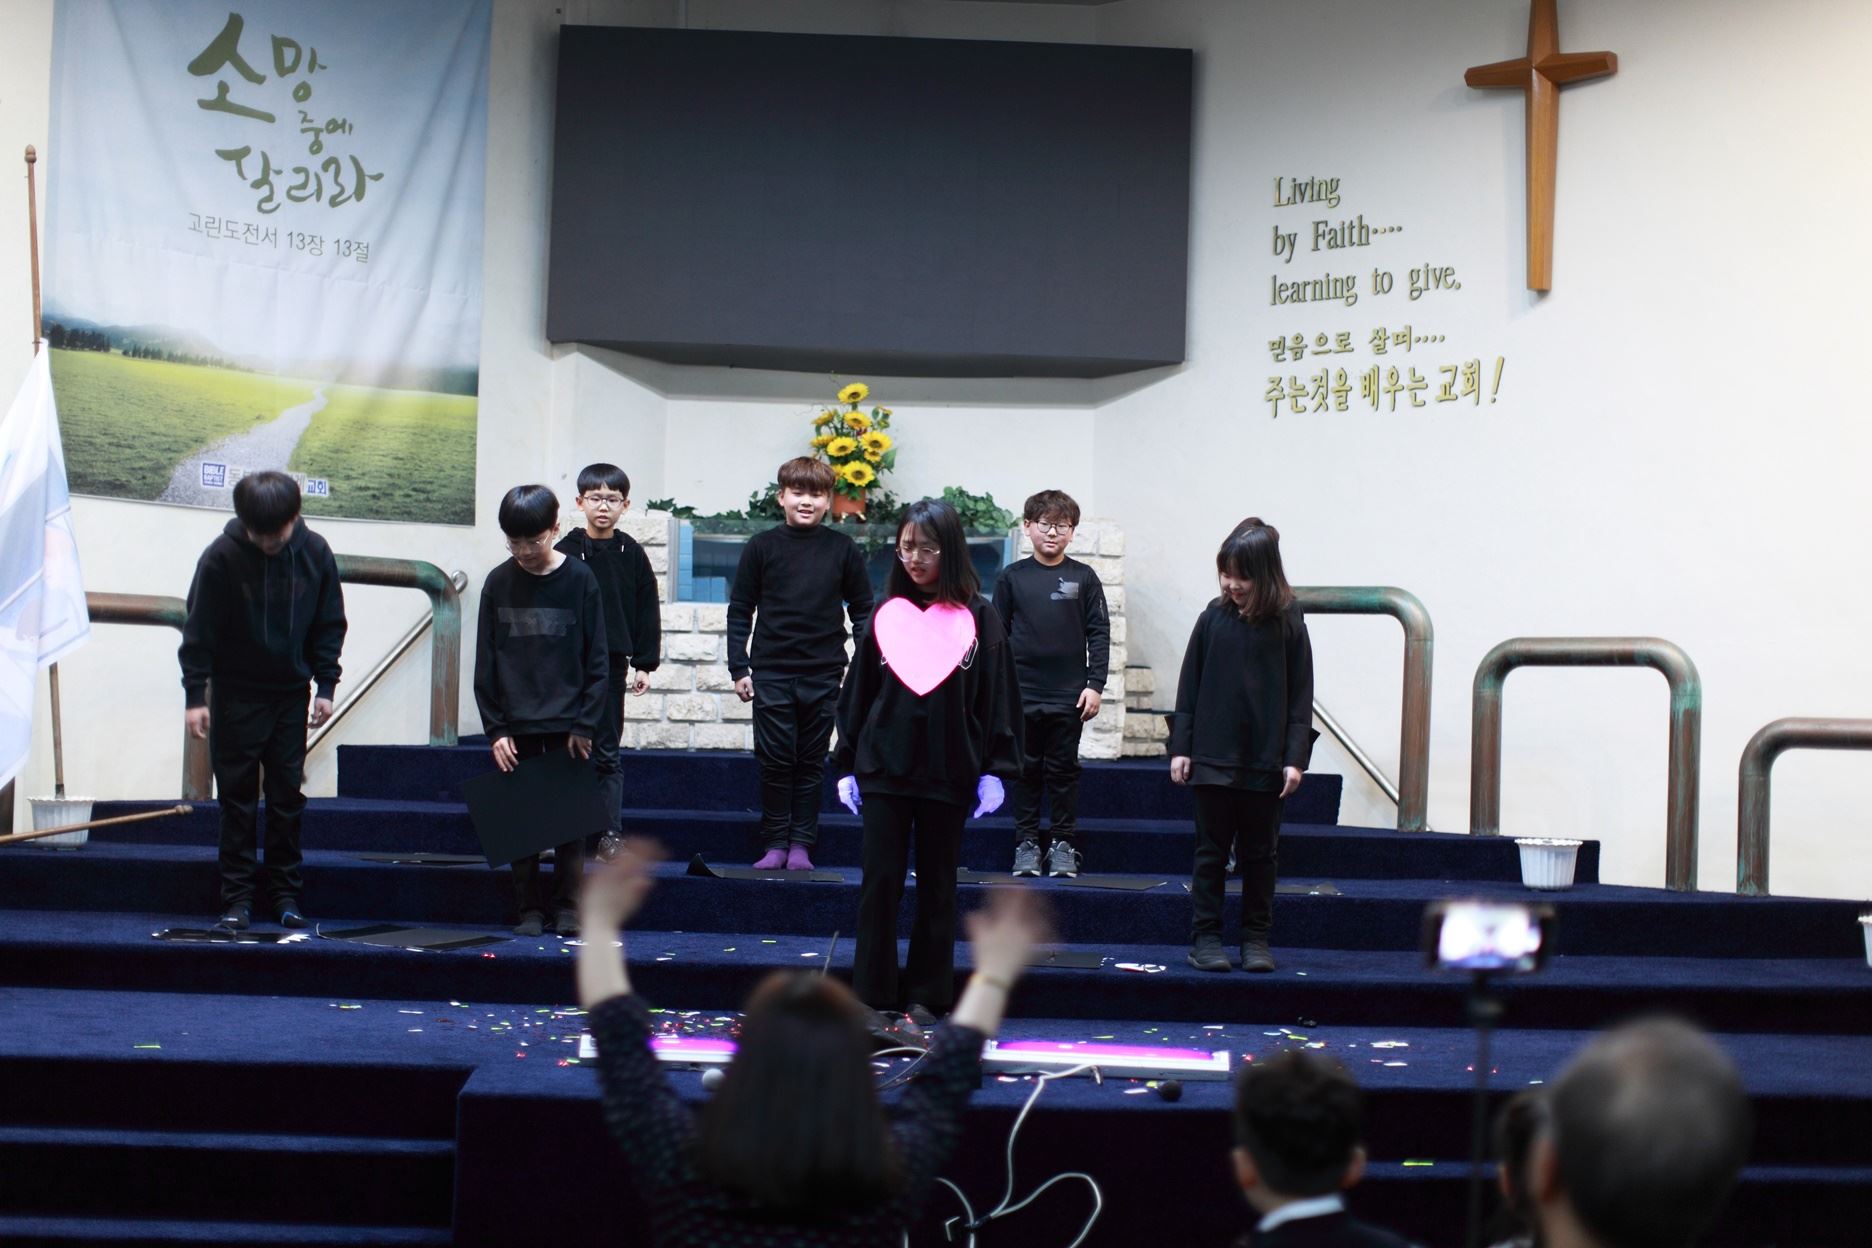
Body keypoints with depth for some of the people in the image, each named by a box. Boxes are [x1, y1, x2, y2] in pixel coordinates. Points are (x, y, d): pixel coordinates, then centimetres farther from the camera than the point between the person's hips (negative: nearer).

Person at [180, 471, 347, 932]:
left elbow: (330, 625, 4)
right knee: (237, 798, 0)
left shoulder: (315, 553, -7)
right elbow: (199, 630, -9)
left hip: (291, 694, 2)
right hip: (236, 694, -2)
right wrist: (195, 695, -12)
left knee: (287, 797, 4)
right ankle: (237, 898, 4)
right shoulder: (222, 556, -14)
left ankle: (286, 894, 11)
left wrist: (325, 686, -1)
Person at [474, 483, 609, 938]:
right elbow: (485, 662, 4)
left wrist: (585, 724, -6)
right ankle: (530, 909, 12)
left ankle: (567, 908, 11)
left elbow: (597, 660, -1)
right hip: (517, 725, 2)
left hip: (568, 724, -2)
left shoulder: (580, 579, -3)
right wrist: (495, 728, -3)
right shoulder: (498, 583, 2)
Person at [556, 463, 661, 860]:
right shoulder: (565, 552, -2)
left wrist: (644, 663, 2)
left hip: (612, 663, 1)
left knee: (607, 753, 5)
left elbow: (647, 612, 6)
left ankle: (609, 834, 8)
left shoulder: (632, 554, 4)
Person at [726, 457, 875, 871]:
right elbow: (740, 611, 5)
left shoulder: (843, 550, 3)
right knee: (775, 759, 0)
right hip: (771, 672, -1)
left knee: (812, 762, 6)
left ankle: (801, 845, 12)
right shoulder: (762, 547, 2)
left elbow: (863, 611, 9)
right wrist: (739, 669, 0)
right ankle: (775, 844, 9)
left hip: (823, 676, 1)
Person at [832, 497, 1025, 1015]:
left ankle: (926, 997, 14)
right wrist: (847, 767, 6)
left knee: (937, 887, 7)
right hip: (883, 769, 2)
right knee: (879, 883, 1)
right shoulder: (887, 615, 6)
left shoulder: (977, 618, 0)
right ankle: (873, 996, 7)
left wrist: (995, 770, -5)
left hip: (948, 772, -1)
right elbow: (858, 692, 9)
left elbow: (997, 695, 0)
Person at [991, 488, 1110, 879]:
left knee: (1063, 770, 5)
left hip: (1068, 695, 0)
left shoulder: (1083, 578, 3)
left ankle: (1063, 843, 13)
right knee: (1026, 769, 6)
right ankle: (1026, 843, 13)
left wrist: (1095, 685, -3)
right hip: (1021, 694, 0)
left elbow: (1099, 634, 3)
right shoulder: (1012, 577, 3)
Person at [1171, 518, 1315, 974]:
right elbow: (1190, 685, 5)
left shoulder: (1287, 623, -2)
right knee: (1211, 850, 5)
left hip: (1266, 760, 0)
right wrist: (1180, 746, 2)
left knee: (1259, 852, 8)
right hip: (1213, 757, 1)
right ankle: (1205, 937, 10)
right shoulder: (1213, 619, 0)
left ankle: (1256, 938, 16)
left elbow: (1300, 694, -1)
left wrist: (1295, 756, -6)